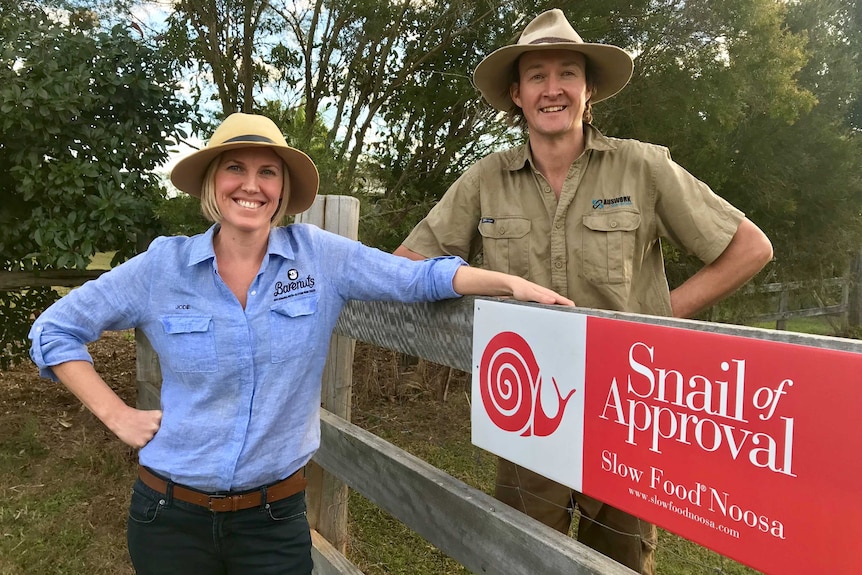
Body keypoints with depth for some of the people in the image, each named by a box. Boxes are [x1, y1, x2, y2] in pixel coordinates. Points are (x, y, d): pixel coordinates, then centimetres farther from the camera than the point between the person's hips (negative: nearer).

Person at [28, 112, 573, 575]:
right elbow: (54, 330, 4)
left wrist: (512, 282, -21)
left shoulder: (320, 255, -7)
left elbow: (420, 277, -9)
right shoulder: (162, 265, -6)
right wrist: (116, 415, -4)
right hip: (172, 515, 1)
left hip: (276, 514, 0)